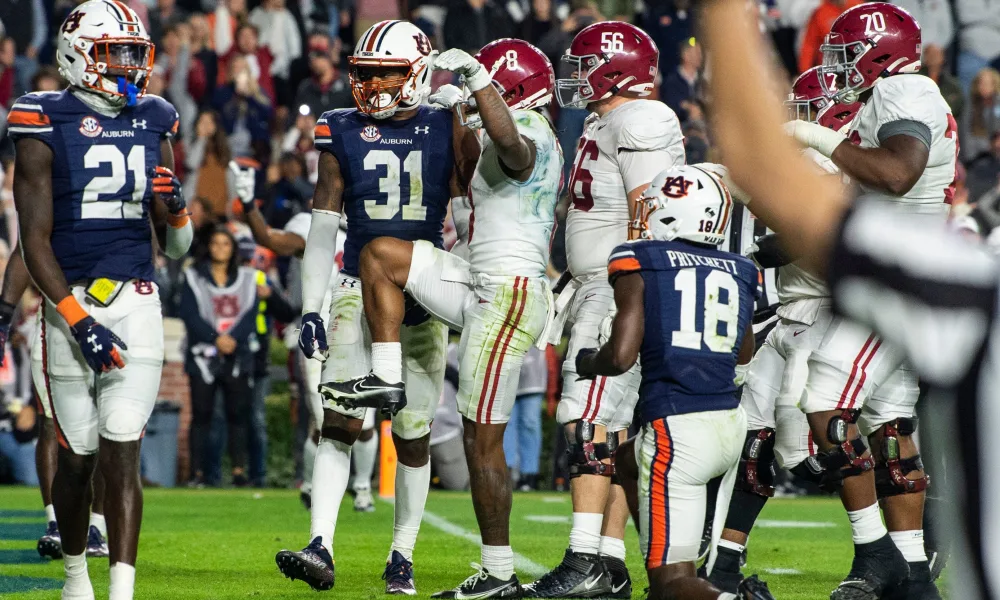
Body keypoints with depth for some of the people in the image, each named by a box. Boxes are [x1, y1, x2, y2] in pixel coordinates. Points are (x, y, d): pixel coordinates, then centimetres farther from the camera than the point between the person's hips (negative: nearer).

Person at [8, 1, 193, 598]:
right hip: (70, 302, -2)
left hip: (136, 304, 2)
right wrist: (79, 322, -16)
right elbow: (35, 241, -8)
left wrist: (176, 209, -7)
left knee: (122, 454, -8)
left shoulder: (152, 125, 10)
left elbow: (176, 247, 16)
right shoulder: (46, 127, -4)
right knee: (77, 457, 6)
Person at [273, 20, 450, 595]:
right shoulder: (343, 134, 5)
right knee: (339, 418, -13)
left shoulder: (447, 132, 2)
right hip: (359, 288, 0)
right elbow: (323, 229, 6)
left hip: (425, 293, 0)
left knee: (413, 432, 4)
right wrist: (311, 308, 0)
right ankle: (321, 549, -20)